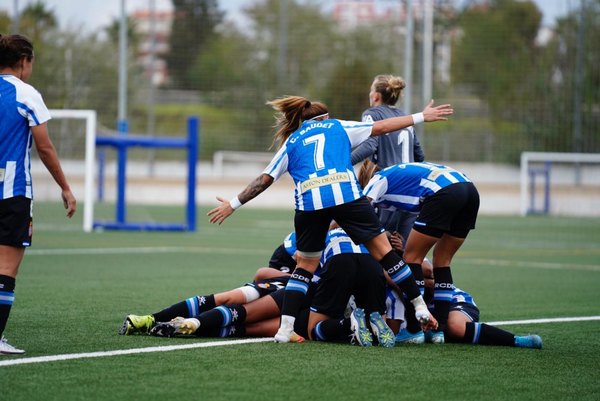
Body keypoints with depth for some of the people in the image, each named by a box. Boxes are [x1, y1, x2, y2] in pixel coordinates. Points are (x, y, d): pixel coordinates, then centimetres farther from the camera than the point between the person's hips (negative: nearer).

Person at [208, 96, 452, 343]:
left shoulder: (291, 142, 27)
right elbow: (380, 127, 25)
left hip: (309, 201, 2)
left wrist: (233, 204, 30)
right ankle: (420, 307, 8)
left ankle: (285, 329, 6)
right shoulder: (338, 127, 26)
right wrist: (421, 117, 33)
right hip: (346, 192, -1)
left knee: (305, 265, 16)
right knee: (382, 249, 7)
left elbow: (265, 179, 23)